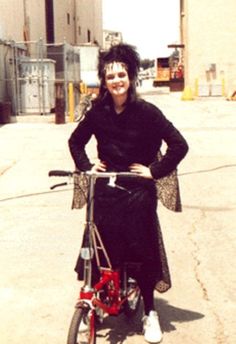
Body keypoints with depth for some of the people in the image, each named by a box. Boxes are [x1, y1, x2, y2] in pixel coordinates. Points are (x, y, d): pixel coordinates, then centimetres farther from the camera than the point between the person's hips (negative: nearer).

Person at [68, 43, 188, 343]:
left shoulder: (147, 112, -8)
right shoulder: (98, 112, 2)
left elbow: (179, 145, -9)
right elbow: (76, 141, 18)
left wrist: (154, 170, -10)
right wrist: (86, 166, 4)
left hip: (138, 192, -2)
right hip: (105, 191, 3)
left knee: (143, 250, 3)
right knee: (102, 248, 4)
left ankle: (150, 312, 20)